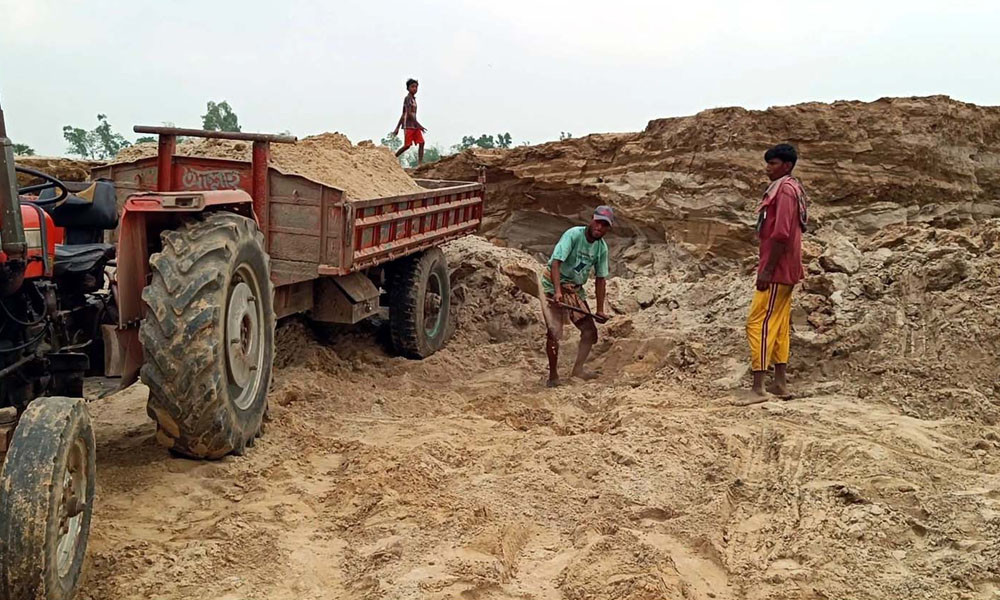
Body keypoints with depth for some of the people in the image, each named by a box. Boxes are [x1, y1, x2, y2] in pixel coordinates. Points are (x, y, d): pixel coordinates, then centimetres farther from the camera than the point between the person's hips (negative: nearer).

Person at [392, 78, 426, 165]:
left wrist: (397, 128, 20)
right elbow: (409, 114, -17)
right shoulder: (407, 98, -7)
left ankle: (420, 163, -7)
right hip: (408, 126, -8)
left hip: (415, 126, 8)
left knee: (421, 143, -4)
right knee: (407, 145, -8)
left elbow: (403, 115, 21)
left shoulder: (414, 99, 19)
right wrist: (418, 125, -21)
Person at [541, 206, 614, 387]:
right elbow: (556, 262, -25)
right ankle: (553, 374, 2)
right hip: (554, 287, -6)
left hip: (576, 290, 6)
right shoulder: (573, 235, -18)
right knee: (554, 332, -14)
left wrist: (600, 309, 6)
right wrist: (557, 291, -35)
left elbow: (600, 279, 7)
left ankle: (578, 368, 17)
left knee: (590, 331, 3)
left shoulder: (602, 247, 1)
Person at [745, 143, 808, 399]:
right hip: (785, 271, 10)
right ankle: (780, 383, 16)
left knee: (758, 323, -11)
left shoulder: (785, 189, -14)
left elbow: (781, 234, -22)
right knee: (779, 324, 12)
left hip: (776, 271, -10)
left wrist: (766, 270, -22)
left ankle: (758, 386, -12)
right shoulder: (792, 188, 18)